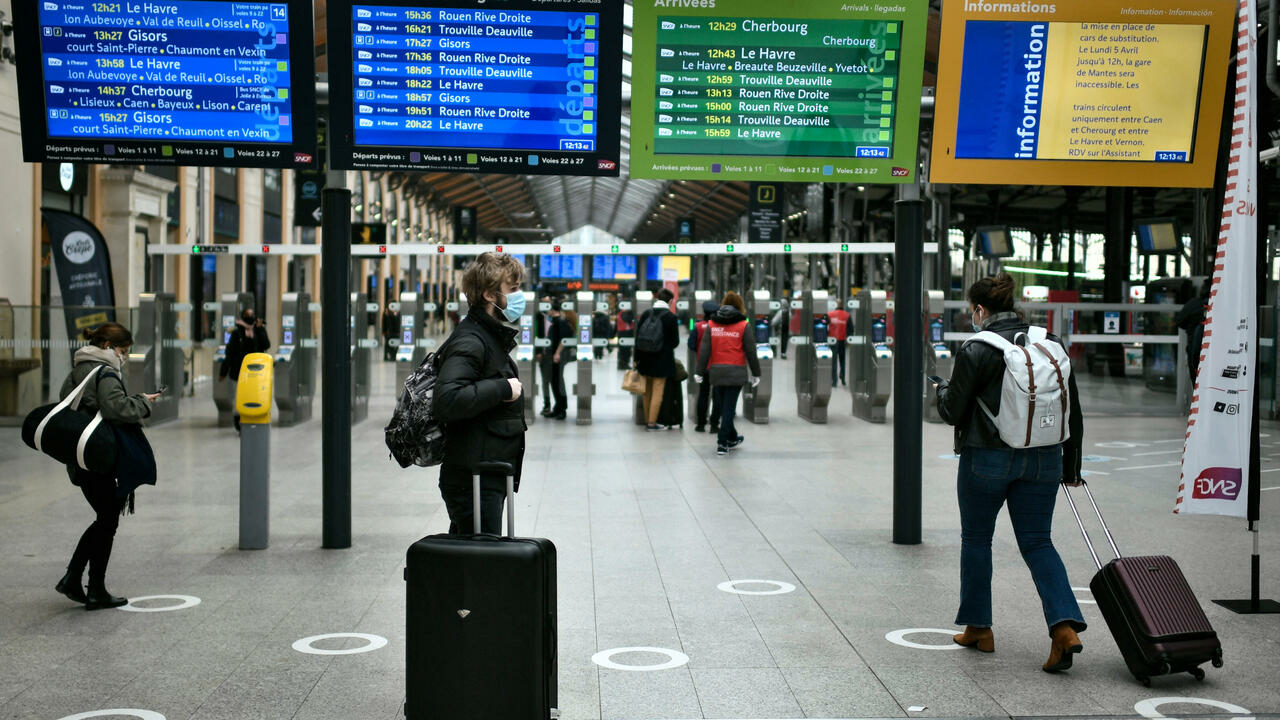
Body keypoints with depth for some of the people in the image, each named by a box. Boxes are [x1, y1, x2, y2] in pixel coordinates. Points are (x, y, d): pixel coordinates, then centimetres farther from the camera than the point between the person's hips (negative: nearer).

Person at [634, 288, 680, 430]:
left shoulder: (646, 314, 1)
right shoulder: (671, 317, -10)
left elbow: (637, 336, 2)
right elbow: (675, 341, -4)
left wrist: (637, 357, 8)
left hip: (645, 358, 4)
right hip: (662, 360, -4)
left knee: (647, 391, 15)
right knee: (657, 391, 1)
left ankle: (647, 420, 22)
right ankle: (652, 423, 0)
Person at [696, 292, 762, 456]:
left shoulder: (712, 324, 3)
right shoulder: (743, 325, -3)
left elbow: (705, 350, 1)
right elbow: (750, 351, -2)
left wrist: (700, 372, 4)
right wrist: (755, 373, 6)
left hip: (716, 371, 3)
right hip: (736, 372, -3)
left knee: (723, 406, 16)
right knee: (729, 407, 0)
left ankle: (732, 438, 30)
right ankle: (722, 443, -4)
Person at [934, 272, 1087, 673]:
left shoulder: (976, 351, -12)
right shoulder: (1052, 345, 3)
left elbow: (953, 411, -8)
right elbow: (1073, 411, 7)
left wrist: (941, 392, 16)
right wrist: (1070, 465, 16)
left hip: (987, 459, -4)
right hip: (1043, 460, 4)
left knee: (976, 539, 14)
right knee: (1037, 542, 9)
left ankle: (978, 627, 24)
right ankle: (1065, 626, -9)